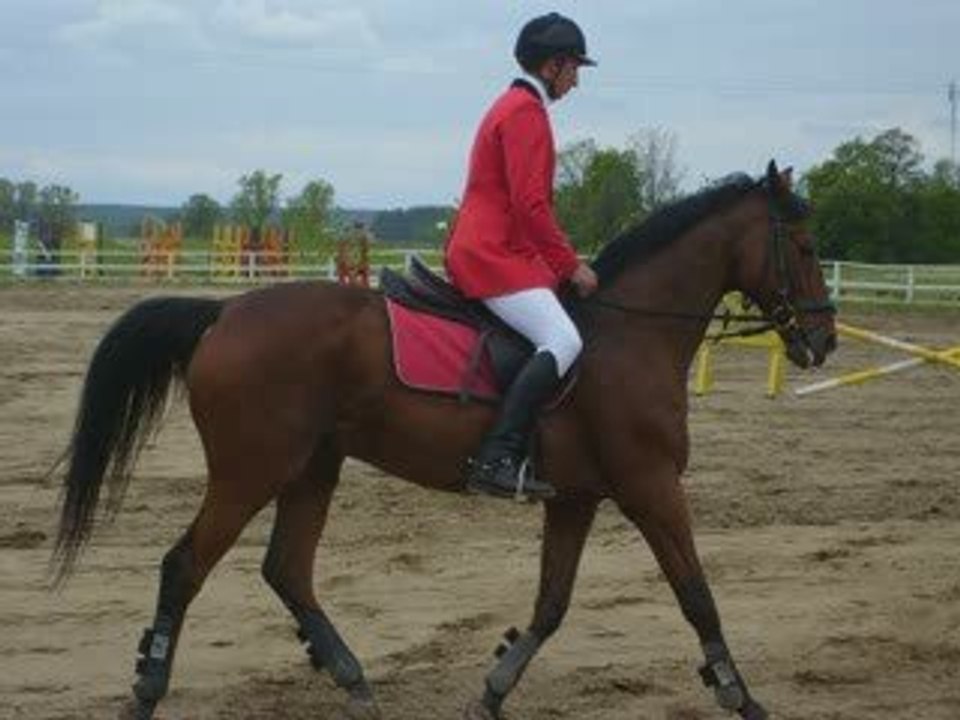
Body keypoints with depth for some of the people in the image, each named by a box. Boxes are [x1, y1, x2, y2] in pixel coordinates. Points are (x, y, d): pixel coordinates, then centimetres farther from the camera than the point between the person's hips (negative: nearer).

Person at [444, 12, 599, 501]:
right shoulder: (526, 112, -11)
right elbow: (530, 204, -19)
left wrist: (561, 262, 22)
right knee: (563, 342, -24)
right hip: (496, 257, -11)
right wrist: (571, 265, -13)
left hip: (482, 252, 11)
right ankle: (497, 460, -32)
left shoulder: (513, 106, 22)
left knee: (559, 339, 14)